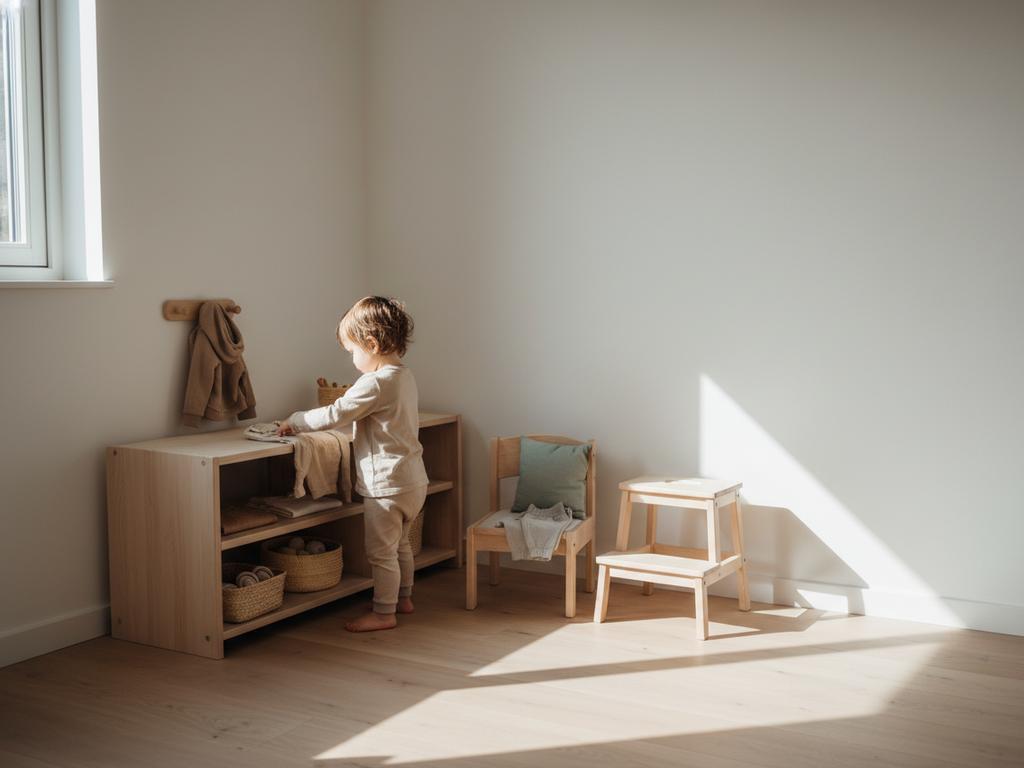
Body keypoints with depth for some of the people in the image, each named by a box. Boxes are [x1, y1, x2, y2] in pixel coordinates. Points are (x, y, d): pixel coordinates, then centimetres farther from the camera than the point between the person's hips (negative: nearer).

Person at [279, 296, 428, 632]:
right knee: (400, 544, 23)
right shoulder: (405, 376, 8)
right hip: (412, 480, 10)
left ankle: (384, 612, 11)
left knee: (381, 552, 2)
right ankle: (403, 598, 36)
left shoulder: (375, 383, -22)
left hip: (386, 484, -10)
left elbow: (334, 416, -20)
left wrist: (295, 421, -6)